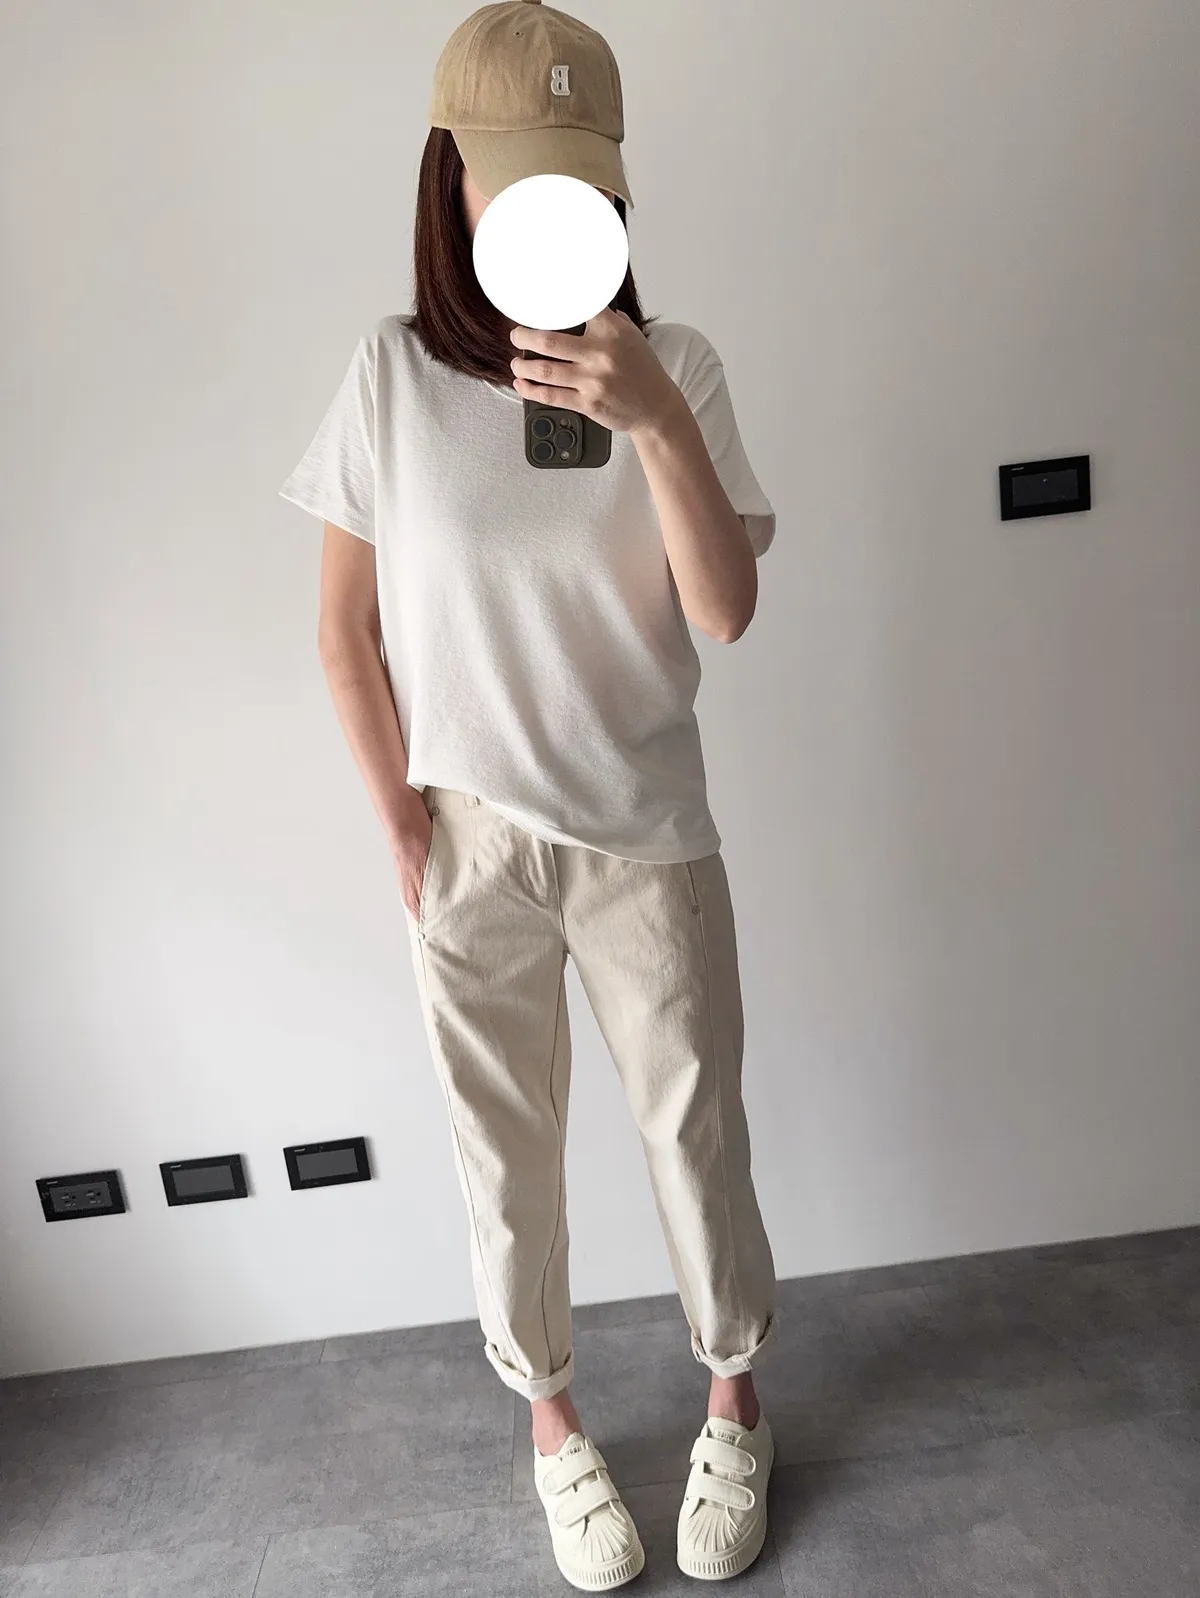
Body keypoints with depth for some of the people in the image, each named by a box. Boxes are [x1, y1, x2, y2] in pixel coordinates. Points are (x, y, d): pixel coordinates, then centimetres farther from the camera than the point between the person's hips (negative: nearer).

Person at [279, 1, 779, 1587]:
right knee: (508, 1149, 14)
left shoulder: (671, 364, -3)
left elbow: (725, 610, -13)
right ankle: (553, 1422, 43)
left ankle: (736, 1398, 43)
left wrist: (657, 424, -27)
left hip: (647, 834, 1)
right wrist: (405, 830, -2)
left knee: (696, 1124, 13)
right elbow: (346, 635, -1)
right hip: (471, 845, 0)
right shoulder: (392, 373, -4)